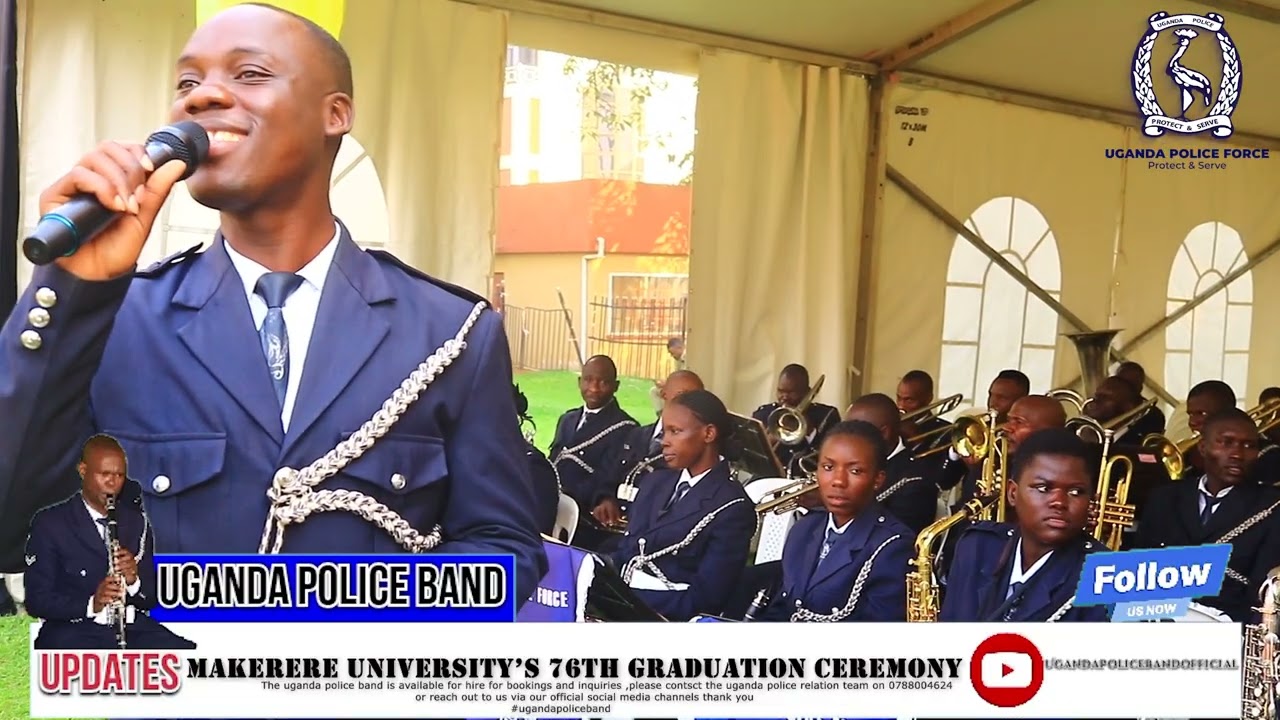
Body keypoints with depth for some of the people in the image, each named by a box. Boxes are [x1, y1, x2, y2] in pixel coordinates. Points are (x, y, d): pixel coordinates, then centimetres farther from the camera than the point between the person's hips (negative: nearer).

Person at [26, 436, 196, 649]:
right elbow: (37, 600, -4)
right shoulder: (50, 523, 1)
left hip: (133, 628, 3)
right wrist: (91, 604, -21)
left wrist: (134, 581, -11)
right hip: (75, 632, -3)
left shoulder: (135, 521, 12)